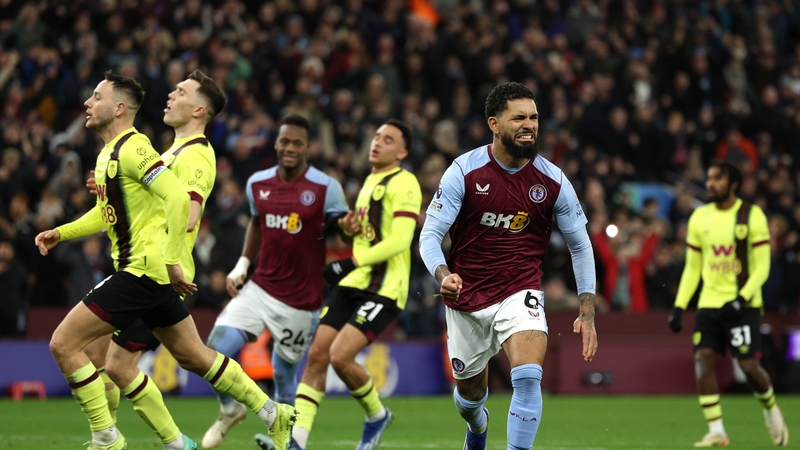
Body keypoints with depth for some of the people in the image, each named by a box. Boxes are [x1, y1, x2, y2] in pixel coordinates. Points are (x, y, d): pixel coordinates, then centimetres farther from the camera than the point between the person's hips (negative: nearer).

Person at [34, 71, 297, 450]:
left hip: (143, 272, -10)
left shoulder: (132, 148, -15)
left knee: (64, 343, -10)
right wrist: (61, 233, 16)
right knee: (192, 355, 16)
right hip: (152, 274, 10)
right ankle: (273, 415, 23)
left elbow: (178, 199, -24)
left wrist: (171, 260, -23)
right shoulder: (108, 152, 14)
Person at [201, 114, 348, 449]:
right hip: (260, 288, 4)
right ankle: (229, 411, 16)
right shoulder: (258, 184, 4)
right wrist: (242, 264, 11)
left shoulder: (326, 189, -10)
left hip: (301, 301, -4)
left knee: (285, 373, 2)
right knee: (217, 348, -11)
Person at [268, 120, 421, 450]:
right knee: (317, 355, -3)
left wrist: (351, 263, -17)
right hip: (353, 285, 8)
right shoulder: (369, 181, 20)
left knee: (340, 356, -18)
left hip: (384, 288, -8)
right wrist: (351, 228, 7)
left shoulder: (403, 184, -8)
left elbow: (399, 240, -18)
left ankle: (377, 416, 8)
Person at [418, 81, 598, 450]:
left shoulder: (553, 181, -7)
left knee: (528, 377, -26)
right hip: (466, 297, 0)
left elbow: (580, 245, 3)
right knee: (470, 391, 16)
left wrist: (587, 313, -4)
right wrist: (444, 276, -32)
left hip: (520, 293, 0)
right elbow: (430, 234, -11)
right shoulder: (464, 172, -12)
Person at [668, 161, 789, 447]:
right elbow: (692, 268, 13)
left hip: (743, 304, -4)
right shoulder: (699, 217, 8)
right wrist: (679, 306, 5)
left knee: (748, 365, -8)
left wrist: (742, 298, -20)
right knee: (703, 359, -12)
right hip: (709, 303, 4)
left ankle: (771, 410, 23)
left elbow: (762, 267, -6)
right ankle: (716, 431, -9)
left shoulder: (752, 216, -5)